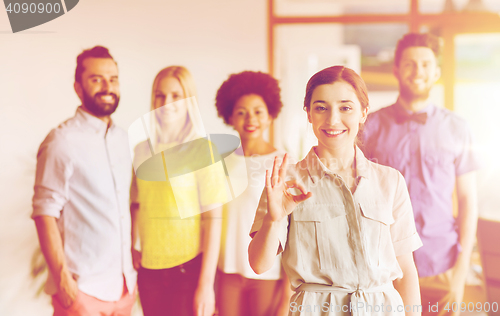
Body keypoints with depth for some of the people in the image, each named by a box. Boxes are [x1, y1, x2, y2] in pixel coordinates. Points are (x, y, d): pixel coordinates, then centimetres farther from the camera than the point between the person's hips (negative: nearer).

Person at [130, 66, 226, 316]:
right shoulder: (144, 148, 4)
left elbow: (213, 218, -11)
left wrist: (206, 284, -14)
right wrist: (130, 247, 2)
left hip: (189, 267, -4)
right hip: (149, 268, 4)